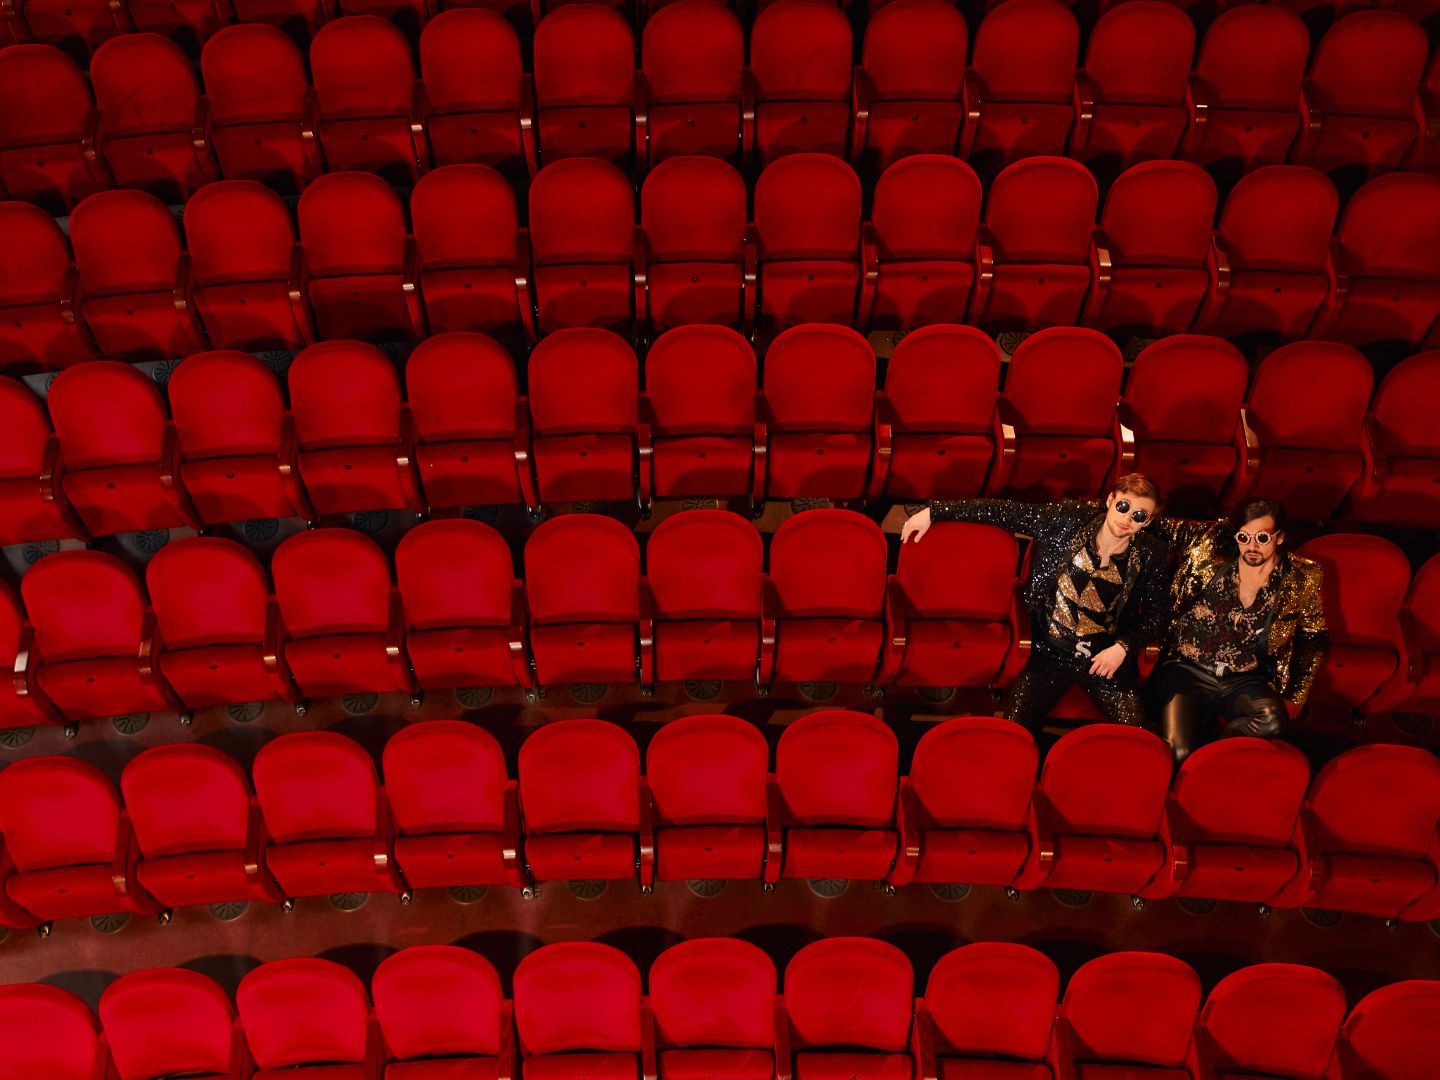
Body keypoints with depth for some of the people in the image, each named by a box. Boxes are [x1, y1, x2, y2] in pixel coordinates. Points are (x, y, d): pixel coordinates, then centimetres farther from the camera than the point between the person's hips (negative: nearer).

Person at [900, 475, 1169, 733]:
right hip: (1049, 653, 0)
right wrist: (934, 512, -3)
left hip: (1105, 658, 1)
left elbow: (1155, 614, 9)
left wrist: (1123, 646, -8)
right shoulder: (1067, 520, -6)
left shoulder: (1149, 555, -3)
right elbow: (1004, 511, -3)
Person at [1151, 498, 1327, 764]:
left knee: (1272, 723, -34)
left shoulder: (1301, 580, 3)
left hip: (1246, 680, 2)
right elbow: (1163, 527, 12)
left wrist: (1295, 697, 7)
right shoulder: (1210, 547, 0)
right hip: (1188, 670, -1)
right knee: (1177, 754, -27)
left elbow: (1313, 641, 14)